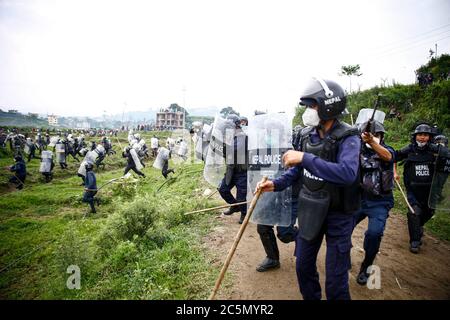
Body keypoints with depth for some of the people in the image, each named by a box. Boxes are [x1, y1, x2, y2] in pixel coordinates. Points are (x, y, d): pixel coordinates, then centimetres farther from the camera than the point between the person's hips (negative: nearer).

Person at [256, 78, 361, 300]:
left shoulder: (347, 138, -19)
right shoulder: (307, 135, -1)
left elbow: (348, 173, -37)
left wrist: (305, 158, -36)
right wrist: (276, 184, -4)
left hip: (337, 214, -6)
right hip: (310, 210, 6)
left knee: (335, 280, 6)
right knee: (303, 266, 19)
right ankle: (311, 298, 44)